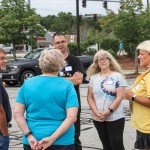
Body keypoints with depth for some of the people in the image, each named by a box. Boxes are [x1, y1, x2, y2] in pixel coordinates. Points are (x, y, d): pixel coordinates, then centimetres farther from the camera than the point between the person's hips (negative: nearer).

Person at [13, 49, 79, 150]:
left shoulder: (27, 84, 2)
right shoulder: (67, 85, -5)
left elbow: (17, 113, -3)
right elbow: (72, 117, -14)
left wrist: (29, 136, -8)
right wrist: (52, 138, -16)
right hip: (61, 141, -2)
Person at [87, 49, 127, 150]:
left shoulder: (117, 76, -3)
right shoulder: (93, 77, 8)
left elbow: (119, 97, -9)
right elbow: (90, 97, 6)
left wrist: (108, 111, -17)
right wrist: (96, 112, -9)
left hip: (115, 118, -4)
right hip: (98, 118, 4)